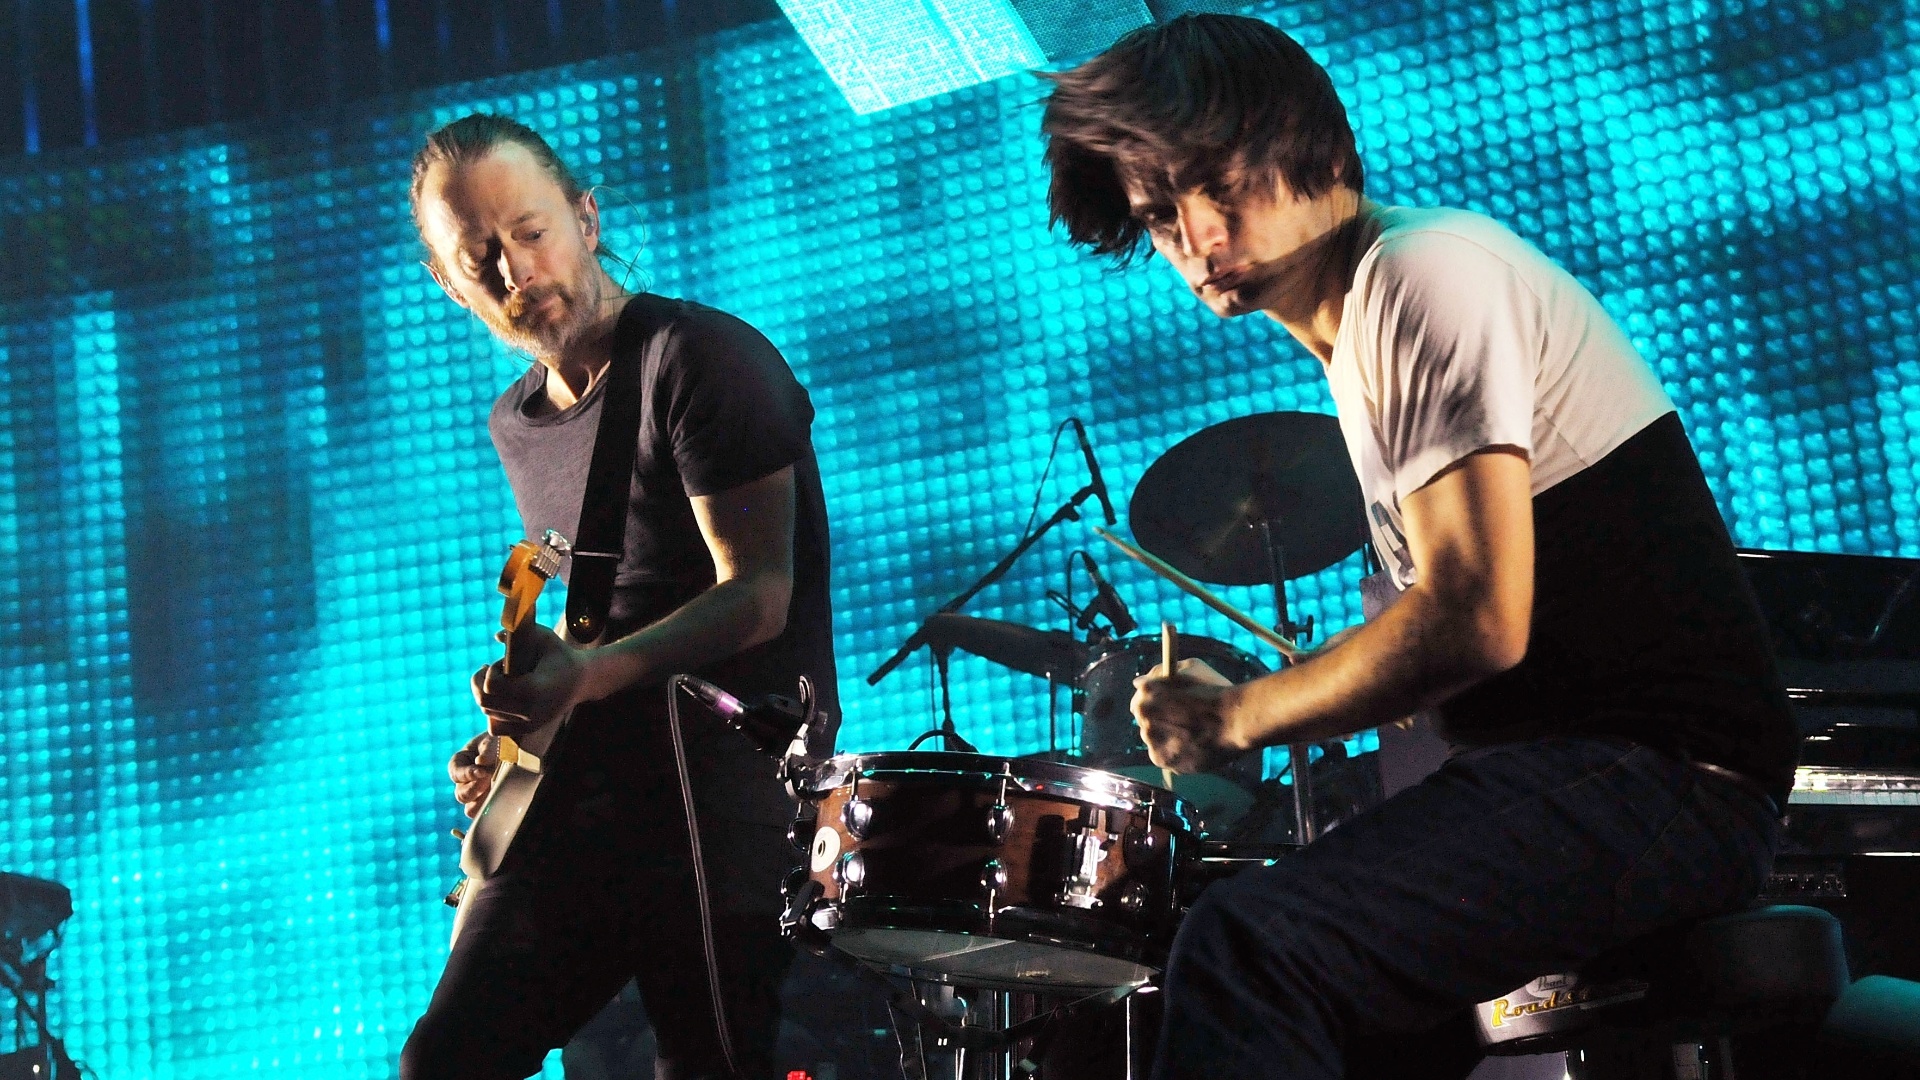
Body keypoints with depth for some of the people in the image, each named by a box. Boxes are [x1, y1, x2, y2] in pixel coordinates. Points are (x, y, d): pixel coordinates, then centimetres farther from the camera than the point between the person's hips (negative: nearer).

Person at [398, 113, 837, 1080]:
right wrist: (509, 739, 9)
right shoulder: (517, 422, 16)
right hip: (577, 801, 7)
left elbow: (759, 594, -16)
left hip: (724, 800, -7)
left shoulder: (700, 359, -9)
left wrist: (588, 675, -29)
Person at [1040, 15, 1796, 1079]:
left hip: (1661, 772, -11)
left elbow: (1477, 621, -20)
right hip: (1563, 760, 11)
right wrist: (1279, 695, 16)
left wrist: (1238, 717, -9)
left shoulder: (1423, 273, -11)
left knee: (1251, 948, -28)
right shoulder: (1353, 327, 20)